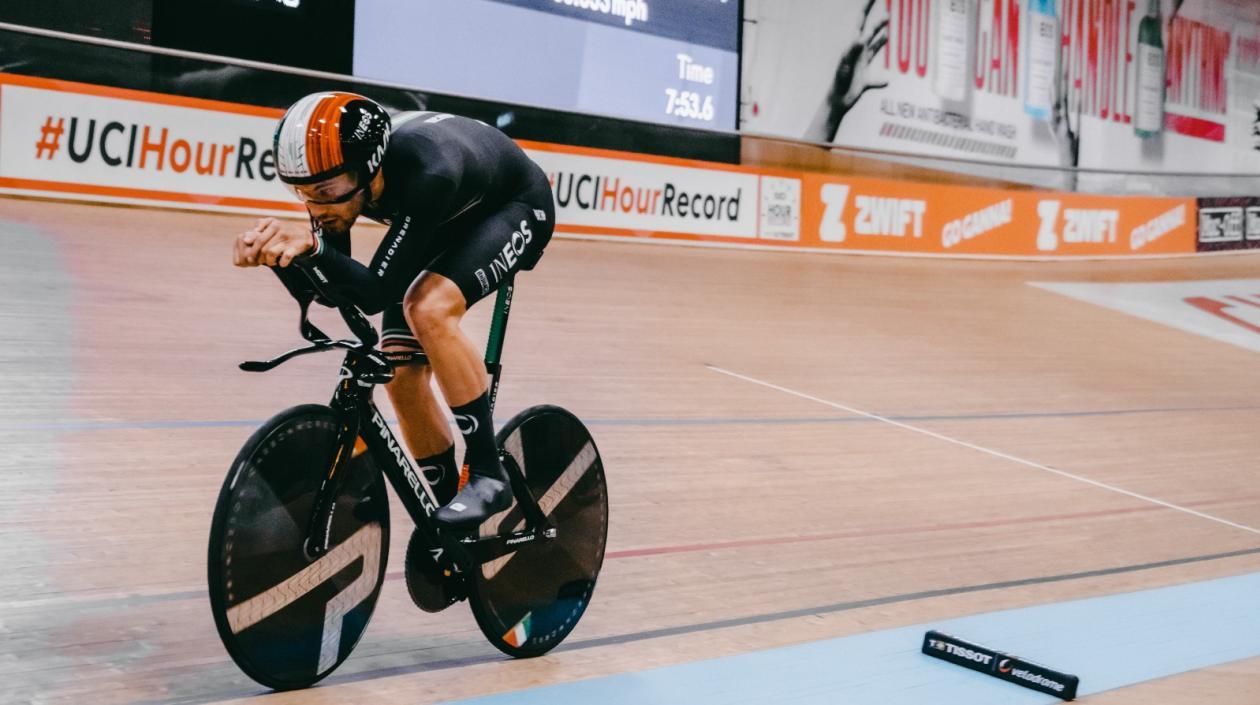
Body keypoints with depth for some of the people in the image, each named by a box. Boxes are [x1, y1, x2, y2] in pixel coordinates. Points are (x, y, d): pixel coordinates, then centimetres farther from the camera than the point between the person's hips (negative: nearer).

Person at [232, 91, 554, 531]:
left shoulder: (426, 174, -43)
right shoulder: (337, 170, -24)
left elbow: (376, 293, -43)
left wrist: (314, 244, -56)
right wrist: (276, 251, -37)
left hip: (515, 207, -6)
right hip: (448, 220, 7)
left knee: (428, 309, -33)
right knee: (400, 373, -5)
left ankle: (487, 474, -20)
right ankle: (451, 519, 13)